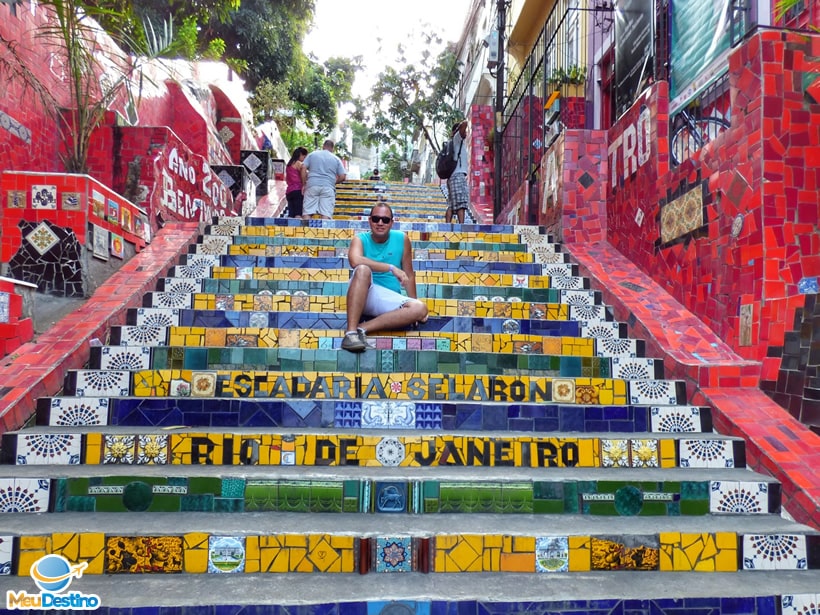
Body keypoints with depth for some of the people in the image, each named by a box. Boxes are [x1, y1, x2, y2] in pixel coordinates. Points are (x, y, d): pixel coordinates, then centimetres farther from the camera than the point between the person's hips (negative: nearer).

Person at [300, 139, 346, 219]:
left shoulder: (312, 154, 15)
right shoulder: (336, 159, 13)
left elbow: (303, 168, 5)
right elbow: (342, 176, 5)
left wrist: (304, 184, 9)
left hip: (312, 186, 1)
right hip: (328, 188, 0)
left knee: (307, 212, -1)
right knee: (326, 214, -7)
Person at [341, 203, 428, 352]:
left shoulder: (401, 239, 5)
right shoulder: (360, 239, -3)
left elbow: (409, 274, 10)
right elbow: (355, 261, -26)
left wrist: (414, 302, 8)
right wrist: (392, 268, -29)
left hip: (390, 299, 3)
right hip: (362, 294, -2)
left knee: (420, 309, -25)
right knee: (363, 269, -32)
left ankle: (362, 328, -28)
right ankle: (351, 331, -38)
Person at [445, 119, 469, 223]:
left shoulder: (456, 143, 26)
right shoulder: (457, 138, 2)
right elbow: (464, 123, -11)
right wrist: (454, 132, 1)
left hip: (453, 177, 9)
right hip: (458, 175, -9)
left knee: (451, 205, 1)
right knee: (461, 203, -17)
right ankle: (461, 225, -25)